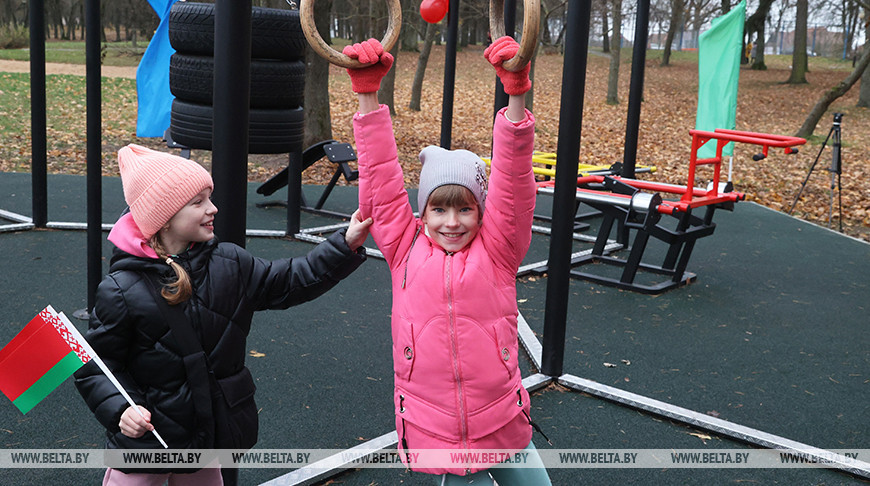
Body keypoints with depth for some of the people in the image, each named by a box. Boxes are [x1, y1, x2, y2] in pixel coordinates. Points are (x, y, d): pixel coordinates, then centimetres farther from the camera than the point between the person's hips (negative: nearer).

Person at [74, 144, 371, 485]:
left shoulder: (230, 265, -2)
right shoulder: (120, 291, -16)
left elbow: (290, 281, 3)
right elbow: (96, 367, -10)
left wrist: (346, 245, -6)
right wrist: (121, 409, -28)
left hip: (213, 436, 5)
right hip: (145, 436, -4)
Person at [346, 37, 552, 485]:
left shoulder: (496, 251, -2)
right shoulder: (406, 249, 0)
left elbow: (514, 182, -12)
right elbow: (381, 179, -3)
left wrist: (516, 96, -23)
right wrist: (367, 95, -7)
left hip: (504, 429, 1)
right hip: (437, 434, 0)